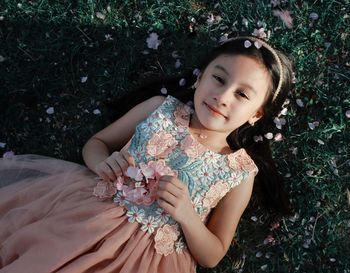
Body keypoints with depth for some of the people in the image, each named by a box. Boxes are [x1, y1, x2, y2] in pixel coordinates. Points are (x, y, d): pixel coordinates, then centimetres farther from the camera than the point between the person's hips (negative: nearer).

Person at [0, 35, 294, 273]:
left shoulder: (241, 174, -5)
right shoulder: (160, 108, 0)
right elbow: (96, 143, 12)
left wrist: (186, 214, -18)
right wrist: (103, 164, -12)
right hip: (89, 207, 3)